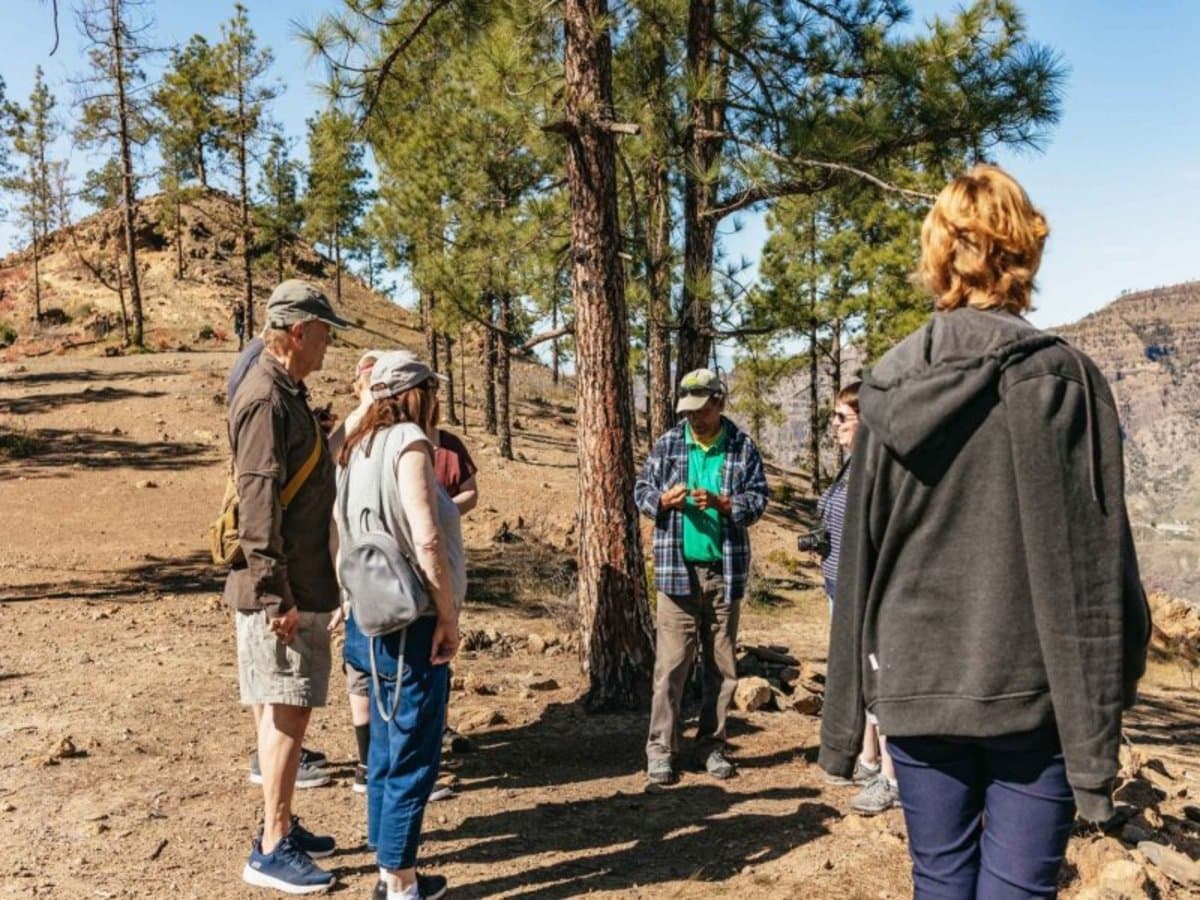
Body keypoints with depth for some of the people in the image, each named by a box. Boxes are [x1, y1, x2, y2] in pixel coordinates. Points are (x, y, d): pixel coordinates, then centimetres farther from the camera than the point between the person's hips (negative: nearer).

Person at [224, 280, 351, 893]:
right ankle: (272, 850, 8)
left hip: (302, 583, 10)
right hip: (283, 588, -10)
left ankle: (283, 826, 29)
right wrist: (275, 594, -22)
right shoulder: (266, 399, -16)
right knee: (286, 712, -3)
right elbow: (257, 501, -22)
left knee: (285, 711, 16)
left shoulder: (286, 392, 15)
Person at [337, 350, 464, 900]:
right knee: (413, 753, 1)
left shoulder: (358, 447, 11)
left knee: (387, 746, 17)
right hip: (412, 619, -9)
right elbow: (426, 540, -22)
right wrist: (447, 615, -14)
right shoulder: (407, 441, -14)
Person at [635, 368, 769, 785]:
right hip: (677, 569, -1)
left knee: (722, 665, 10)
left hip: (725, 571, 1)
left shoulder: (742, 446, 2)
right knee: (671, 663, -2)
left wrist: (721, 503, -18)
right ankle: (661, 749, 8)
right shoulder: (667, 444, 3)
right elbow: (641, 491, 7)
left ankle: (712, 744, 24)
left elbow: (758, 498, 0)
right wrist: (663, 500, -15)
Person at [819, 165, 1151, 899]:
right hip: (1029, 694, -3)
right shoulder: (1062, 380, -8)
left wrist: (845, 720, 11)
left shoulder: (888, 388, 1)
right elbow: (1093, 569, -9)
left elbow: (858, 562, 4)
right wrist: (1097, 730, -2)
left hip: (914, 687, 3)